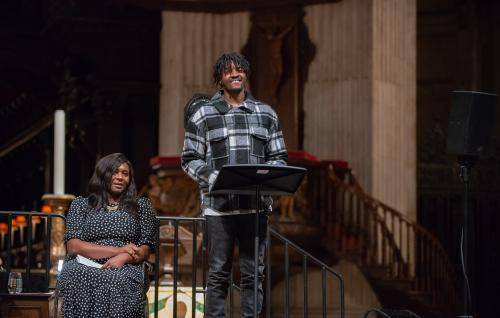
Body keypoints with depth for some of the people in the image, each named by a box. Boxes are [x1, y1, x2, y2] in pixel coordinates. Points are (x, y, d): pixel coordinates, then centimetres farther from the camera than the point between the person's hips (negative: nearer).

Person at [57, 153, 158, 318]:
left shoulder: (141, 206, 21)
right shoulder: (81, 205, 19)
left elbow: (145, 248, 12)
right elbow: (73, 246, 4)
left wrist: (123, 258, -12)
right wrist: (118, 250, -6)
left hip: (126, 267, 0)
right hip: (84, 266, 0)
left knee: (119, 281, -38)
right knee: (78, 278, -37)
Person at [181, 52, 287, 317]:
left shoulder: (266, 114, 12)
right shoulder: (203, 115, 6)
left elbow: (279, 157, 14)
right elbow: (190, 159, 5)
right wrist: (211, 178, -13)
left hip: (256, 204, 2)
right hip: (219, 205, -2)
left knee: (253, 273, 4)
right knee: (218, 273, 0)